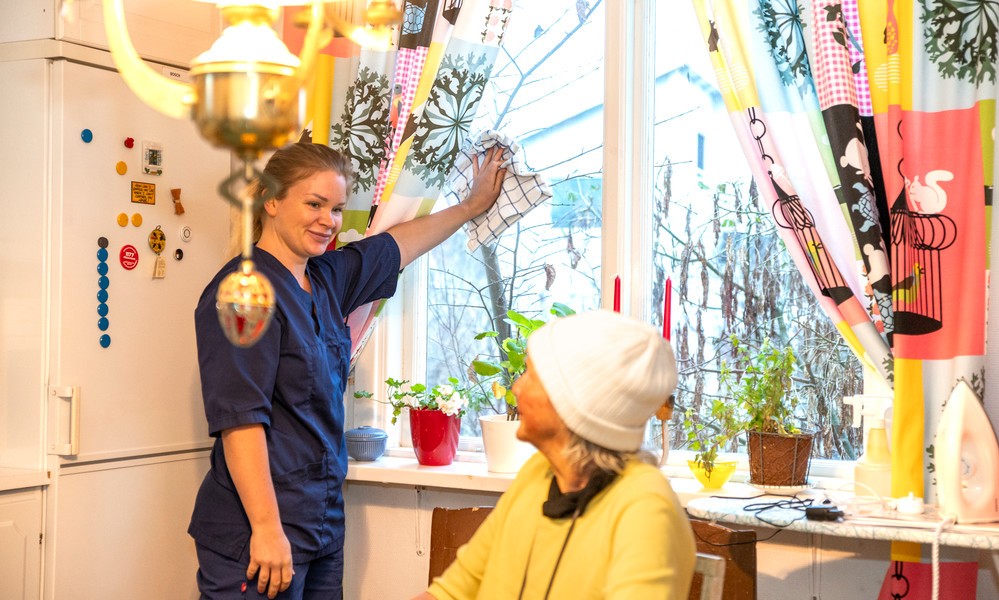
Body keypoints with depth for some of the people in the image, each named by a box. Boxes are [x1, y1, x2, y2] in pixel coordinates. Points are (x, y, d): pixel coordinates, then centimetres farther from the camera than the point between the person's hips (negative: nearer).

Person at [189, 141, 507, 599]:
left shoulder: (326, 278, 11)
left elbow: (397, 245, 29)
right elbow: (240, 419, -21)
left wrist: (470, 206, 40)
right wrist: (266, 528, -24)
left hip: (323, 524, 8)